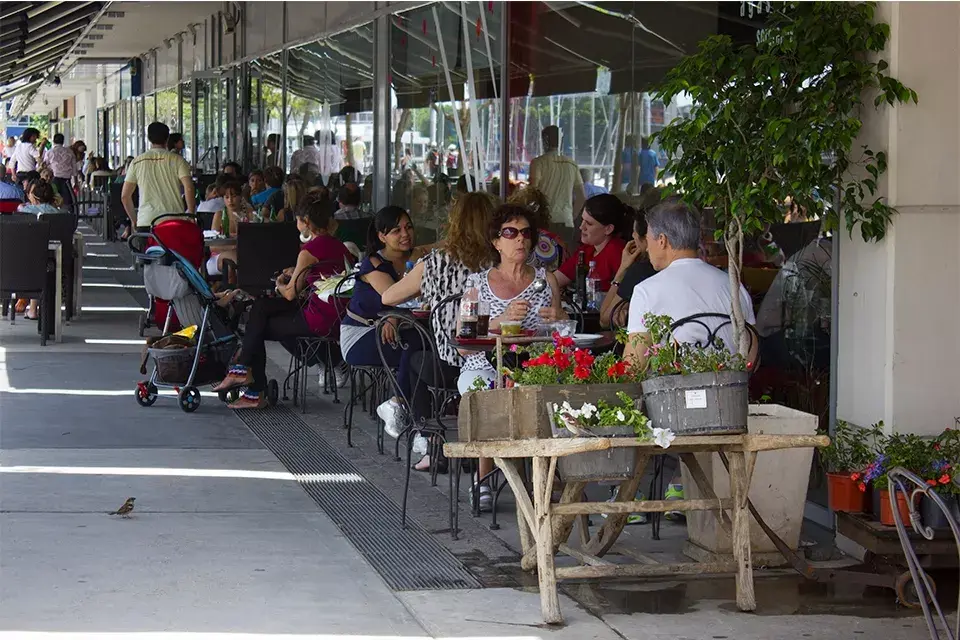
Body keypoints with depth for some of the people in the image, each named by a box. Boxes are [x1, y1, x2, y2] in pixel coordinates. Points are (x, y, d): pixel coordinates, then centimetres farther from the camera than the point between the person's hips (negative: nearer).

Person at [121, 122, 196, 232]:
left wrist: (134, 220, 20)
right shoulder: (176, 160, 2)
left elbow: (125, 196, 9)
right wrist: (191, 215, -3)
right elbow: (189, 188, -11)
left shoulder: (137, 162, 9)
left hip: (145, 222, 1)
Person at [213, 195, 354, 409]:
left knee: (258, 329, 12)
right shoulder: (338, 246, 9)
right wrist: (298, 273, 20)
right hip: (336, 316, 9)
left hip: (318, 319, -9)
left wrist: (279, 284, 12)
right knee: (261, 306, 17)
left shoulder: (310, 250, -16)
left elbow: (290, 293, -9)